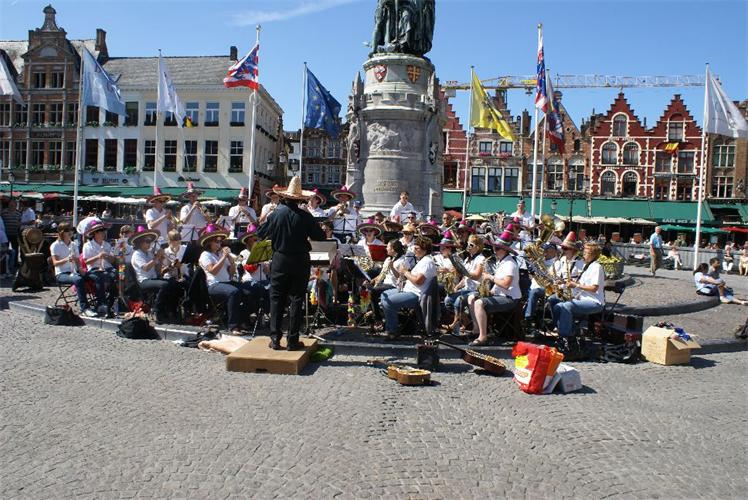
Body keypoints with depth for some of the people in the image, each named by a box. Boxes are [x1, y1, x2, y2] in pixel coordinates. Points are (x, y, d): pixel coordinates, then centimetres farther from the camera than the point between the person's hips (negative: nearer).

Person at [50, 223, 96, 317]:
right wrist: (66, 259, -29)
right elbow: (55, 263, -9)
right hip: (61, 274, -5)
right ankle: (84, 308, -41)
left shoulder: (74, 245, 20)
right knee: (79, 279, -37)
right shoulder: (55, 245, 2)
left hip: (73, 272, 5)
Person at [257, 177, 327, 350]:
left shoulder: (276, 213, -6)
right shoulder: (305, 216, -9)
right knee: (296, 300, 6)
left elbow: (260, 234, 2)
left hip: (280, 260, 1)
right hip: (300, 262, -1)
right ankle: (292, 340, 8)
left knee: (276, 299, 9)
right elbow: (321, 236, -4)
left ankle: (275, 338, 8)